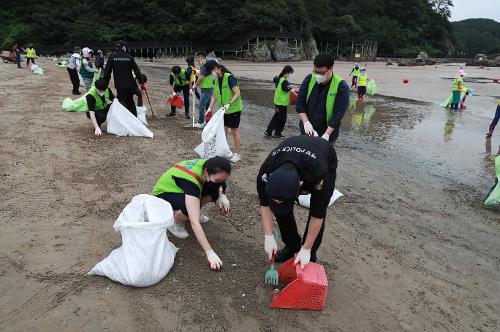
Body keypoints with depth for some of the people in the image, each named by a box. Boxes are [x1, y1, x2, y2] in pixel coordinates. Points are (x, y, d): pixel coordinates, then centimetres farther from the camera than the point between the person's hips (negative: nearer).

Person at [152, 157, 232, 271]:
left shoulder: (208, 165, -20)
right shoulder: (191, 182, -39)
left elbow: (219, 185, 5)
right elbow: (195, 223, -44)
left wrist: (221, 195, -17)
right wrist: (210, 253, -46)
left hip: (178, 189, 7)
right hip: (162, 194, -7)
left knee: (218, 189, -13)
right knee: (188, 207, -38)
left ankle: (193, 212, 7)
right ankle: (174, 221, -5)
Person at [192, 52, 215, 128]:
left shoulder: (203, 66, -16)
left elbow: (201, 77, -19)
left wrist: (195, 85, -5)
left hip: (206, 89, -10)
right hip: (209, 88, 10)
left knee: (201, 106, -4)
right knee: (208, 106, 16)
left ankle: (200, 123, 1)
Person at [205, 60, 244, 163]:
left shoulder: (229, 78, -21)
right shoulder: (216, 80, 3)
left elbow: (237, 94, -25)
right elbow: (214, 96, 6)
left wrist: (229, 104, -36)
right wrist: (210, 108, -3)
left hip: (234, 109, -7)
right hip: (224, 110, 7)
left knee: (234, 131, 2)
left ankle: (237, 153, 15)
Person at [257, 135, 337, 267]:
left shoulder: (318, 175, -46)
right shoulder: (266, 172, -37)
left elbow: (317, 215, -32)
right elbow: (265, 204, -18)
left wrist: (306, 249, -23)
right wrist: (268, 236, -21)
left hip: (326, 161, -2)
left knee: (318, 210, -14)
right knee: (280, 208, -9)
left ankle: (310, 255, 6)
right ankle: (292, 246, 13)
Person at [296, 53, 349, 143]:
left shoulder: (341, 86, -16)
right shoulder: (309, 79, -5)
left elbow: (338, 114, -19)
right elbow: (300, 103, -3)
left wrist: (326, 134, -27)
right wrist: (306, 123, -17)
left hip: (328, 132, -4)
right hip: (307, 130, 4)